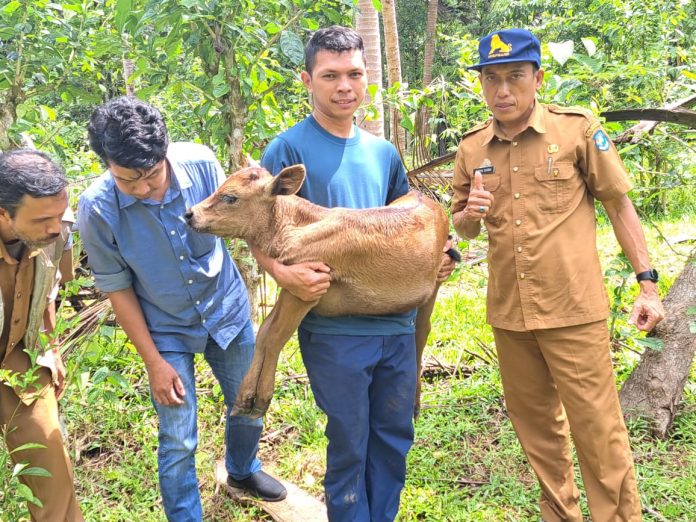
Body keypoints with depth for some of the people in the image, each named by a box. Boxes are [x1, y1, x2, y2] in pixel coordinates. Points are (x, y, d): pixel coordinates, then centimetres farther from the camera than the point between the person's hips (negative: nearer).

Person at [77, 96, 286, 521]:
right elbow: (118, 290, -13)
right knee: (179, 442, 1)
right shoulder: (97, 208, -25)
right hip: (166, 330, -2)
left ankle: (243, 470, 51)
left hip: (228, 309, 3)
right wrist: (154, 362, -9)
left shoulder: (200, 163, -22)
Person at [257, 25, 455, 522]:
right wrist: (283, 273, -27)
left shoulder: (383, 152, 10)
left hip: (397, 321, 6)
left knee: (395, 435, 17)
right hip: (334, 328, -5)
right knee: (350, 443, 8)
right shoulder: (288, 150, -7)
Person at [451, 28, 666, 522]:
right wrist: (470, 213, -9)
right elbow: (463, 228, 15)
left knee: (597, 427, 2)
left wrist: (648, 283, -4)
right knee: (536, 425, 16)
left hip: (574, 309, -4)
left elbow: (619, 205, -1)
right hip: (508, 313, 4)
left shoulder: (577, 128, -6)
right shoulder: (472, 147, 4)